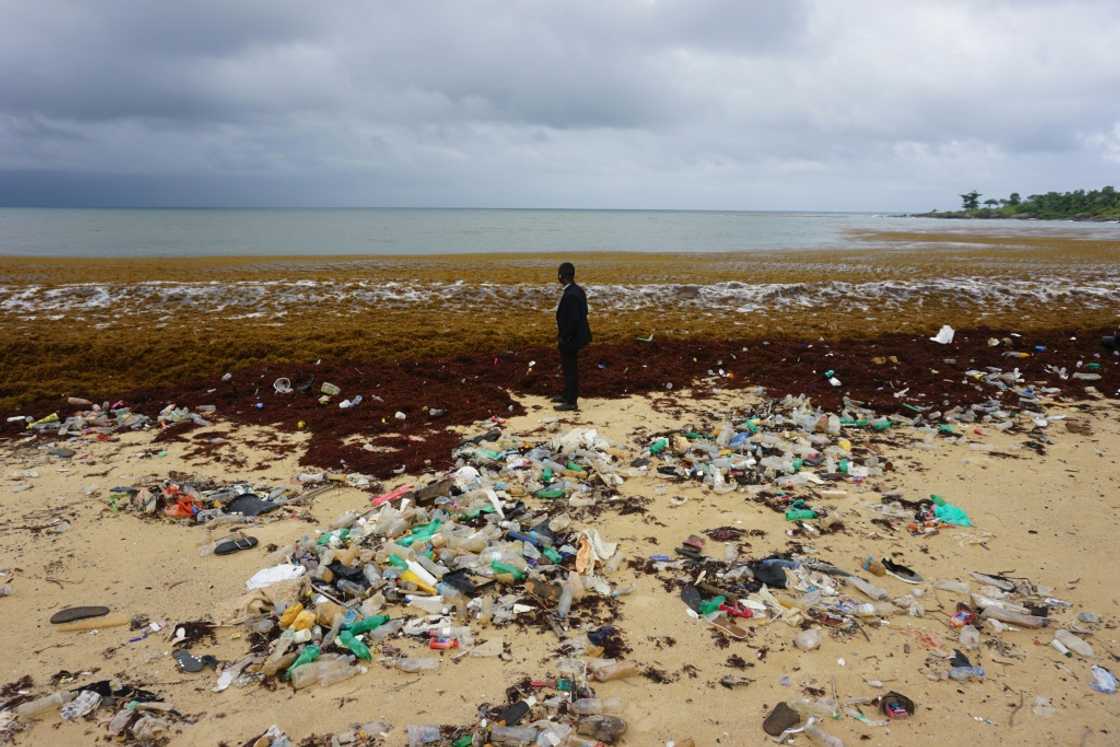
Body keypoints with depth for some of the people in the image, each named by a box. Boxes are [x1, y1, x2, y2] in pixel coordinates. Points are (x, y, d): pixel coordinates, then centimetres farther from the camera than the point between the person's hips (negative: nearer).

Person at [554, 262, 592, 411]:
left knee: (570, 369, 2)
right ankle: (568, 395, 36)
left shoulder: (570, 295, -26)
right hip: (576, 336, 10)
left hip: (570, 339, -10)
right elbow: (583, 313, 12)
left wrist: (563, 337, -16)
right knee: (569, 367, 22)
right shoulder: (577, 290, 5)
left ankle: (571, 402, 13)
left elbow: (573, 319, -28)